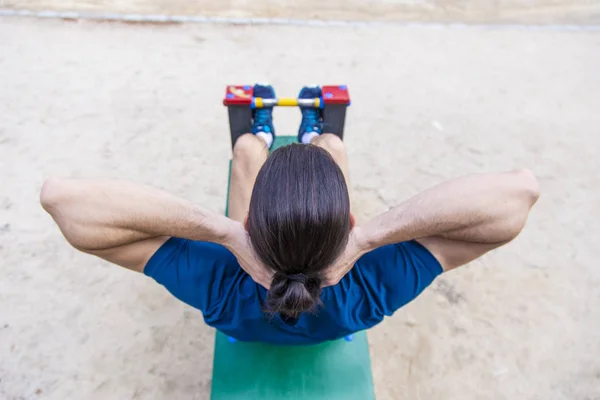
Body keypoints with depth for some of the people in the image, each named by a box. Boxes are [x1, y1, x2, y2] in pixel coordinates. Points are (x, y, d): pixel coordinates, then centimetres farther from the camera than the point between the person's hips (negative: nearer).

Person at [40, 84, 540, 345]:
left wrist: (224, 232, -58)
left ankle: (264, 130, 59)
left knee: (247, 147, 19)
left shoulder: (221, 290, -48)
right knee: (333, 145, 18)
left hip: (261, 249, 1)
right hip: (333, 252, 0)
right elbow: (522, 188, -51)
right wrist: (371, 234, -58)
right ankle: (310, 131, 57)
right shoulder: (370, 292, -47)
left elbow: (61, 195, -51)